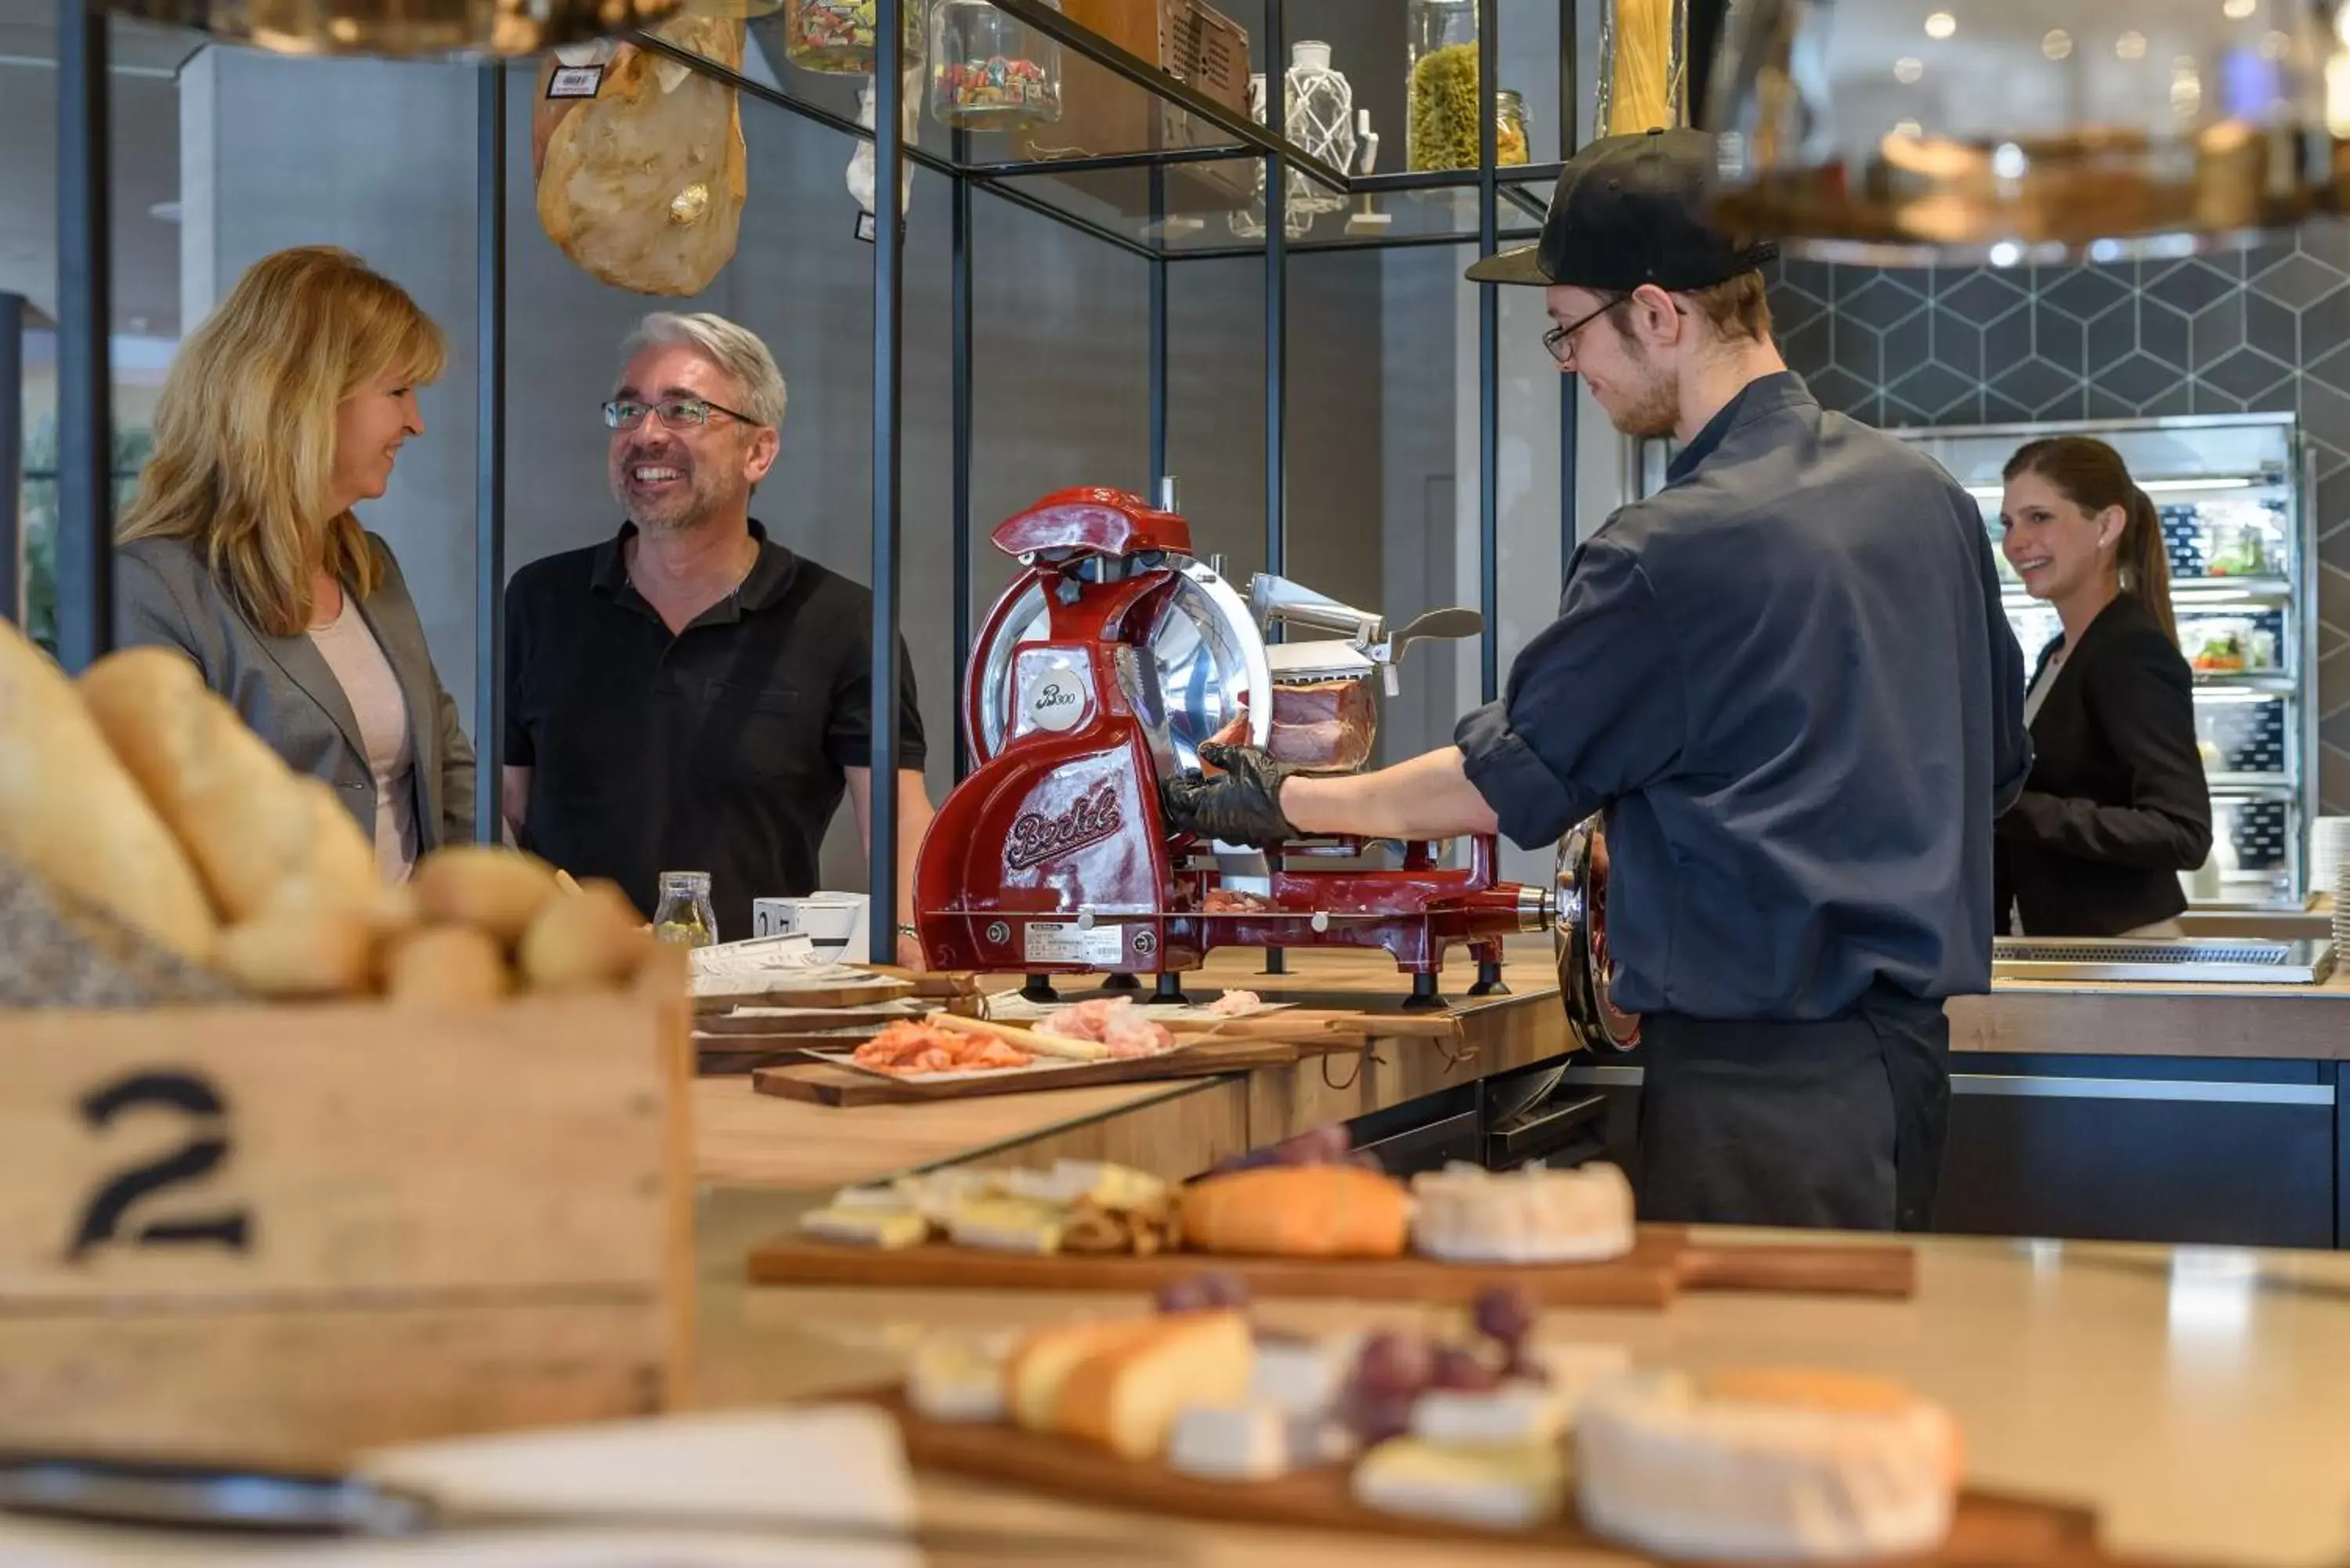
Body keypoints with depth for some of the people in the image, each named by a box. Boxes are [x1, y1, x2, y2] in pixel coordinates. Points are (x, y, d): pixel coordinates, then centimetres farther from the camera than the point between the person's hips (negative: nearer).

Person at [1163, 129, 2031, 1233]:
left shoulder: (1676, 552, -17)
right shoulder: (1927, 496, 8)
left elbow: (1505, 781, -6)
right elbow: (1996, 765, 18)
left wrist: (1287, 804, 8)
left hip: (1759, 1070, -9)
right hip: (1911, 1046, 9)